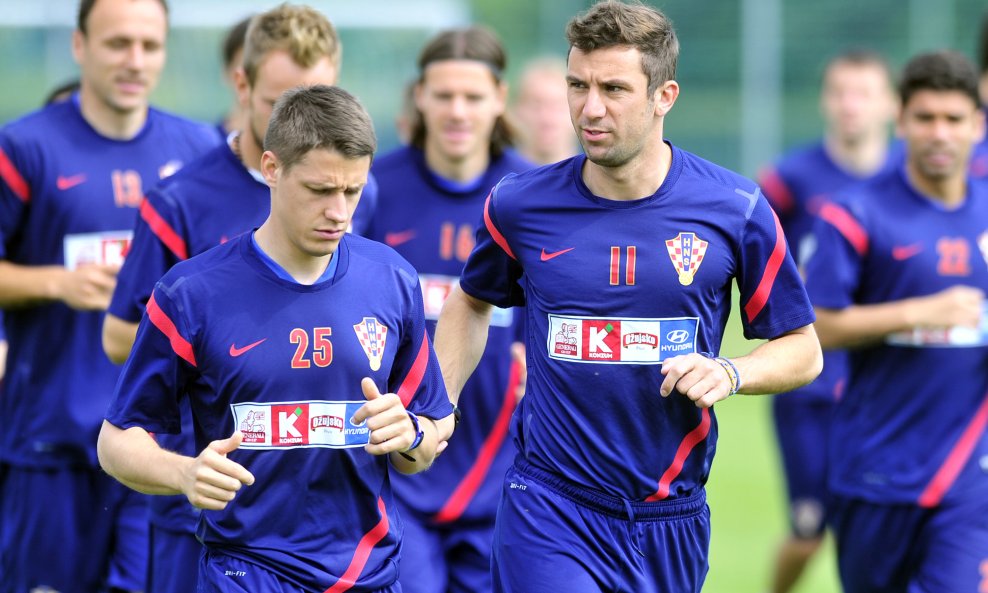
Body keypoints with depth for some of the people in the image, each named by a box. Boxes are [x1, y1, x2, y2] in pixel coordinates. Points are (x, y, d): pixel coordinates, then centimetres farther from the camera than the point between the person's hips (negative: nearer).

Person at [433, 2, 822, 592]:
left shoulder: (736, 208, -5)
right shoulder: (520, 205, -2)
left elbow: (803, 350, 3)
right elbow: (471, 303, 19)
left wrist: (730, 373, -16)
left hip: (673, 517, 1)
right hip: (548, 512, -1)